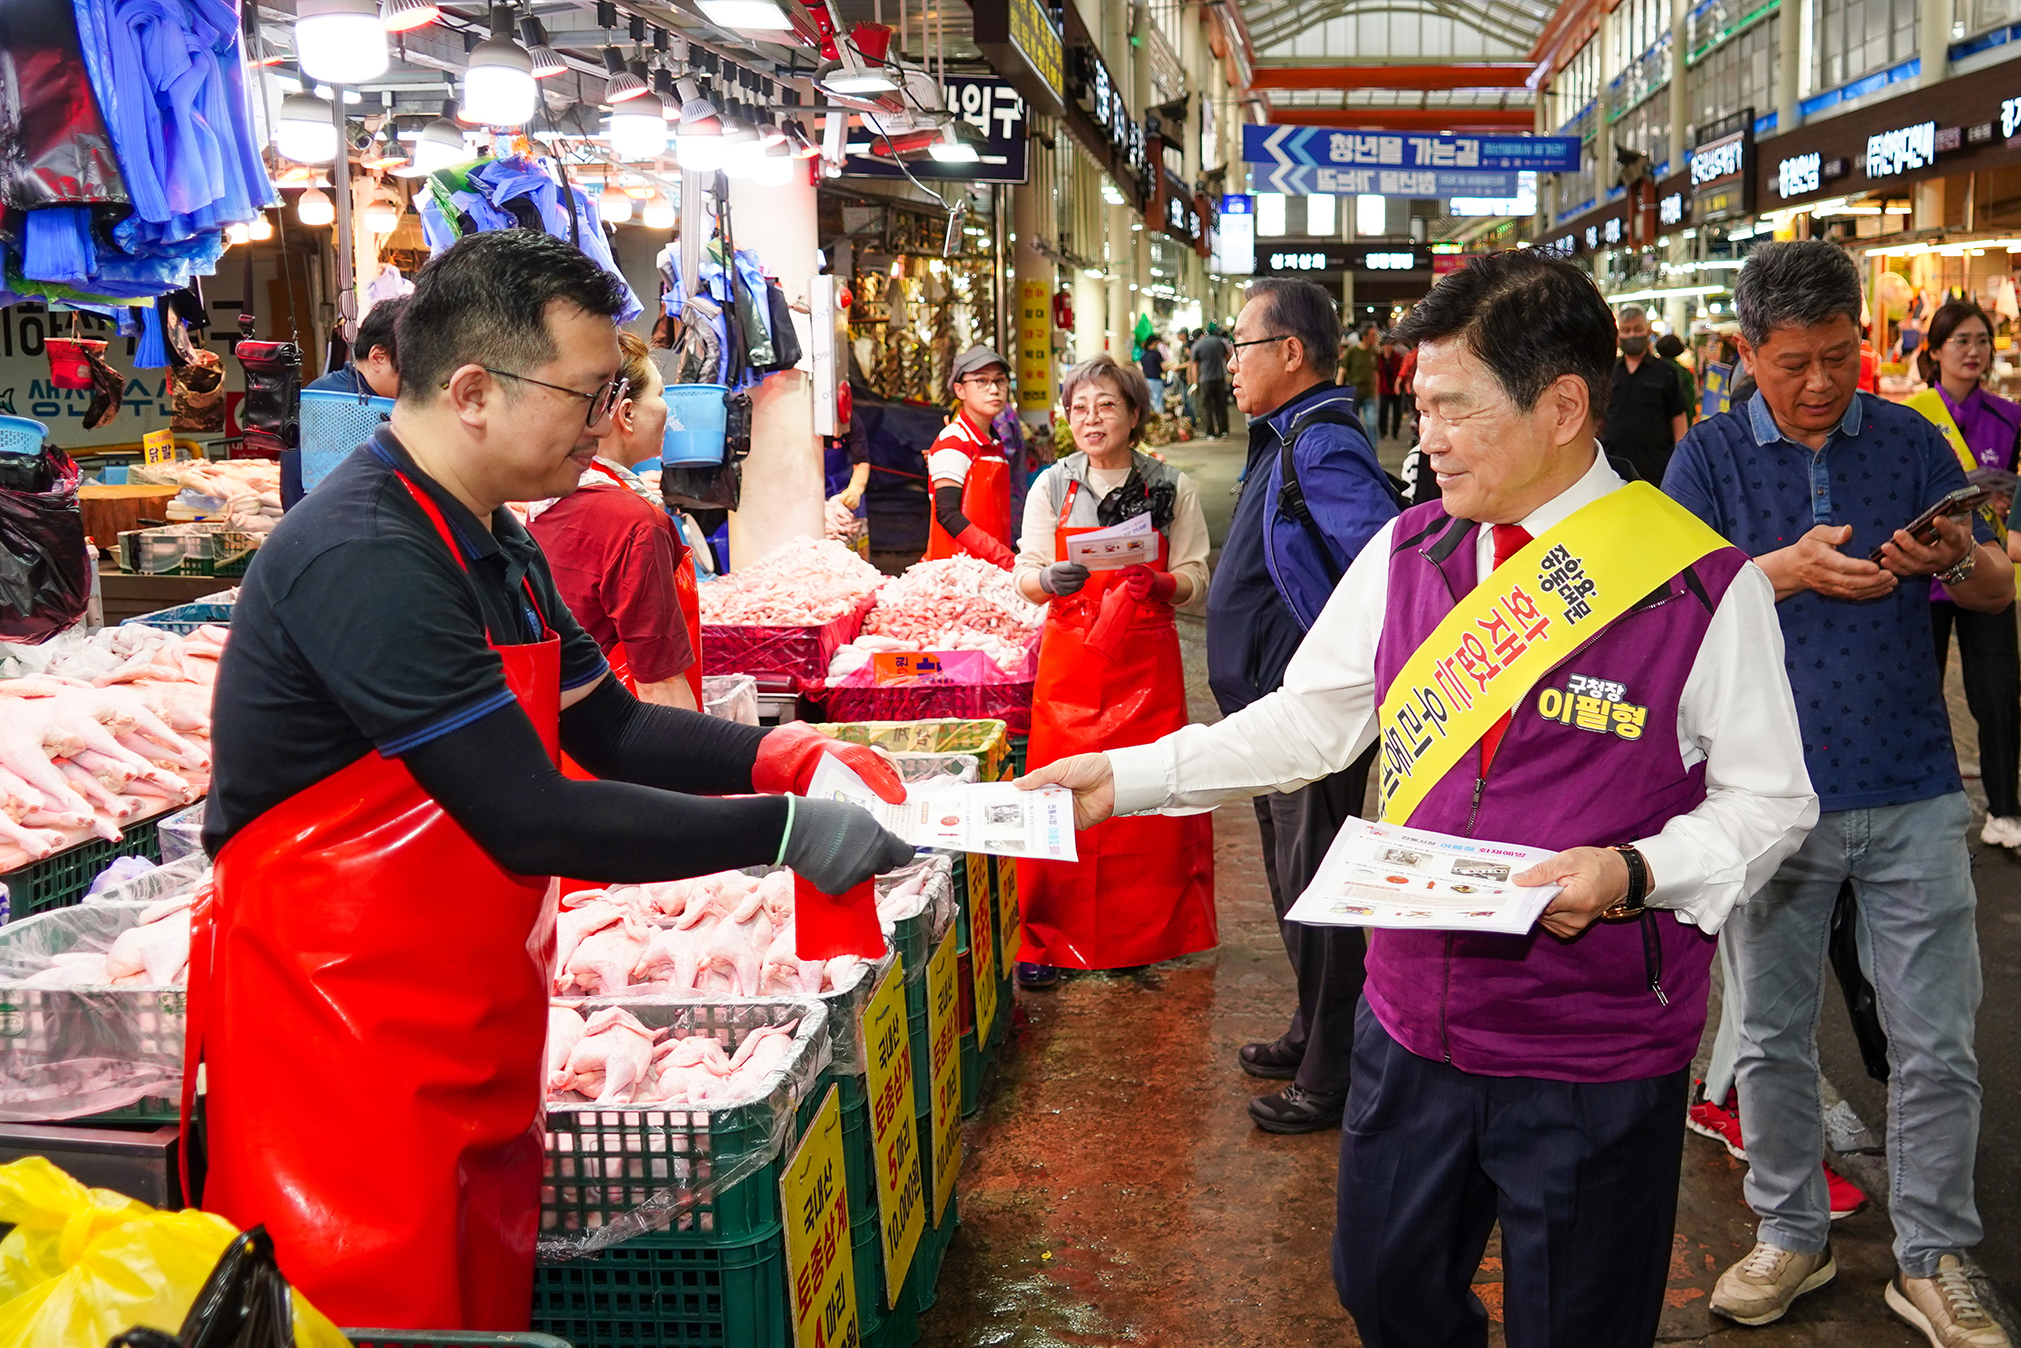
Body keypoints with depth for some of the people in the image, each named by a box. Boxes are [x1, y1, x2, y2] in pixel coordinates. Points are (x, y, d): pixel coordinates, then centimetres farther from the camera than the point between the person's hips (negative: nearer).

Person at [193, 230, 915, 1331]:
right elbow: (534, 822, -26)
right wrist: (787, 829, -20)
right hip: (340, 1037, -9)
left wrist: (790, 756, -1)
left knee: (490, 1301, 14)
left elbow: (610, 728, 14)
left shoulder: (494, 545, 9)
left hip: (470, 1020, 9)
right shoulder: (364, 560, -23)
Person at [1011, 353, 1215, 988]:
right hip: (1069, 659, 1)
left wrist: (1158, 582, -18)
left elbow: (1195, 578, 4)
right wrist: (1049, 580, -16)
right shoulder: (1051, 487, 6)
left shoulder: (1171, 488, 3)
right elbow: (1024, 576, 7)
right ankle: (1046, 940, 10)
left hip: (1145, 661, 0)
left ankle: (1139, 937, 15)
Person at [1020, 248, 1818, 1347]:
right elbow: (1306, 723, 7)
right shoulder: (1408, 553, 1)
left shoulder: (1702, 586, -14)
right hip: (1412, 1023, 5)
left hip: (1597, 1060, -4)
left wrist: (1635, 873, -23)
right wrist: (1123, 778, 0)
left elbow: (1769, 799, -6)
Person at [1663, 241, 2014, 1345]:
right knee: (1773, 1037, 11)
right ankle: (1789, 1234, 29)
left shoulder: (1911, 442, 5)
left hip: (1912, 796, 1)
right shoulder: (1712, 456, 1)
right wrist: (1789, 567, -22)